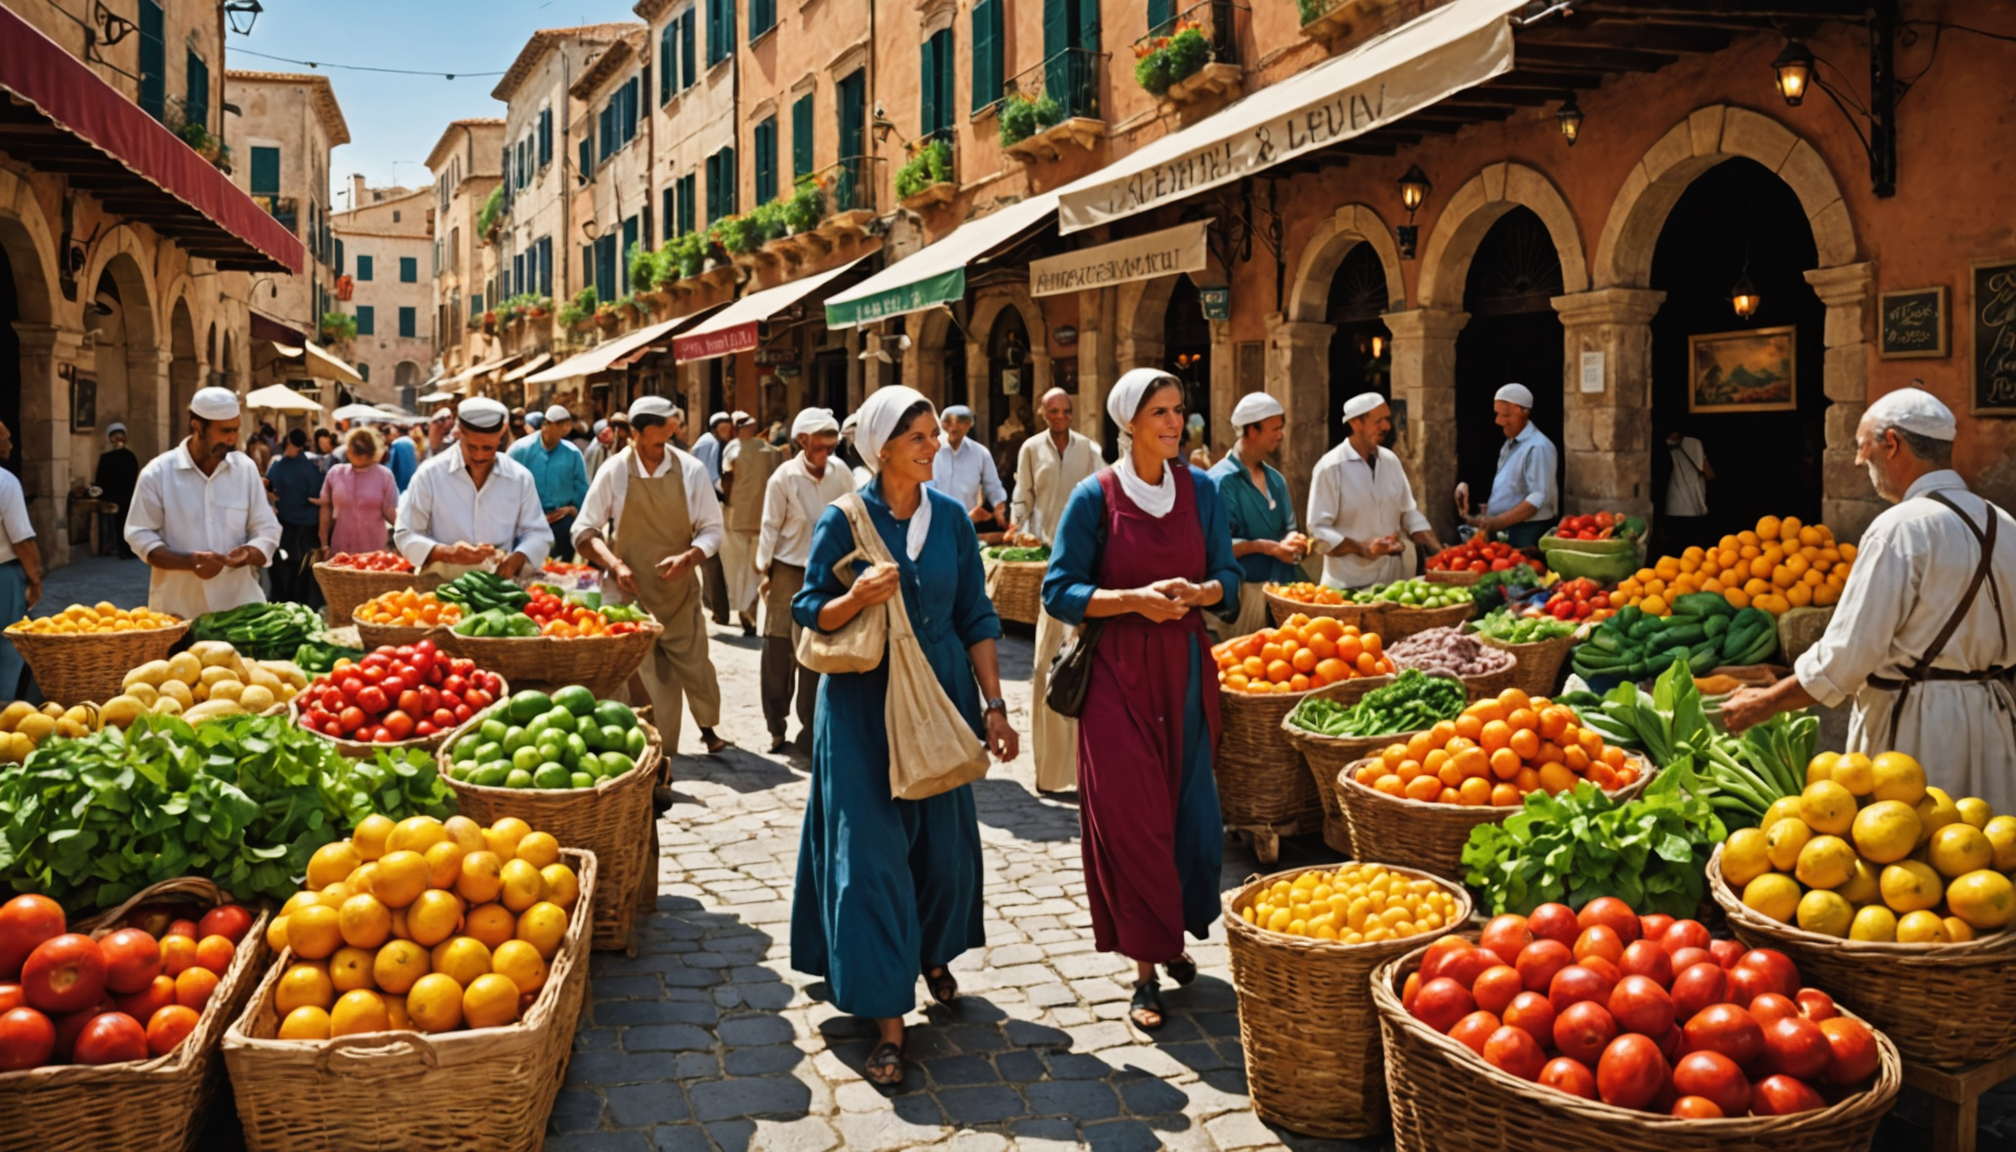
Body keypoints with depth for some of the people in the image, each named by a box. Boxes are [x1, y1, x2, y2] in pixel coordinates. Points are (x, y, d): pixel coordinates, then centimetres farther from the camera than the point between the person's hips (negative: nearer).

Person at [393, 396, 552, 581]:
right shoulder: (429, 475, 0)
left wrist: (515, 560, -10)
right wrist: (447, 553, -16)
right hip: (441, 585, -2)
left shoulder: (520, 477, 6)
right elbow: (406, 535, 2)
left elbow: (538, 533, 11)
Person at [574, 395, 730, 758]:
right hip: (632, 595, -1)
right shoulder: (614, 471, -5)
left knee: (695, 669, 7)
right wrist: (614, 564, -17)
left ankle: (708, 728, 38)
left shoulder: (691, 470, -3)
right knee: (648, 679, 1)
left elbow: (711, 528, 2)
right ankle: (659, 763, 12)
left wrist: (688, 557, -17)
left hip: (680, 593, 1)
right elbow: (585, 531, -1)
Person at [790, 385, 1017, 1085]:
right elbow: (809, 613, -3)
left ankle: (933, 955, 39)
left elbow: (977, 618, 6)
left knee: (944, 838, 12)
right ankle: (888, 1014, 2)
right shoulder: (843, 521, -7)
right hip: (864, 705, -3)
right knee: (872, 851, -4)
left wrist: (993, 704, 1)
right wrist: (857, 598, -24)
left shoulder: (951, 518, 3)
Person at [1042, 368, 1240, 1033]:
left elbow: (1227, 577, 10)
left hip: (1186, 670, 4)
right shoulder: (1096, 496, -6)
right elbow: (1059, 592, -6)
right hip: (1119, 673, -4)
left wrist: (1198, 591, -12)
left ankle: (1173, 938, 30)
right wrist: (1133, 599, -19)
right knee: (1130, 819, -3)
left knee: (1191, 813, 5)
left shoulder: (1200, 489, 6)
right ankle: (1145, 970, 9)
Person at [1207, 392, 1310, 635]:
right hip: (1242, 592, -7)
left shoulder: (1275, 480, 14)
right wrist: (1266, 547, -20)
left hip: (1279, 591, 7)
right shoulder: (1222, 480, -10)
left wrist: (1294, 542, -3)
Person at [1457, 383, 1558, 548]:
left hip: (1527, 534, -8)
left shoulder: (1537, 447, -14)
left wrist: (1497, 522, -25)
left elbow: (1539, 498, -21)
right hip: (1506, 531, 8)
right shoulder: (1510, 444, 16)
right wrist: (1488, 517, 8)